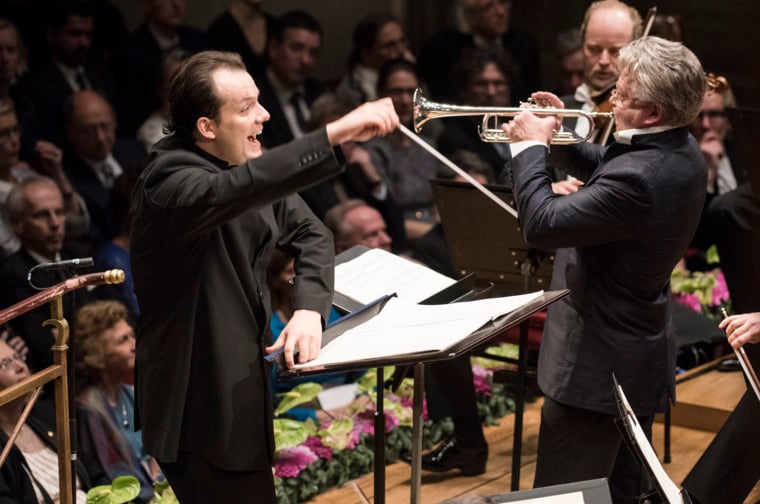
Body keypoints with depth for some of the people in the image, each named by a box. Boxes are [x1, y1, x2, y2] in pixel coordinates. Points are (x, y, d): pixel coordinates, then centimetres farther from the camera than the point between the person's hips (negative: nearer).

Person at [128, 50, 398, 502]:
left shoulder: (250, 165, 4)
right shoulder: (171, 183, -23)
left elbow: (311, 235, 4)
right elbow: (234, 189, -45)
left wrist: (309, 309, -15)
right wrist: (337, 134, -50)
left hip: (244, 388, 9)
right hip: (199, 409, -9)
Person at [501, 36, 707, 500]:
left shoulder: (639, 176, -31)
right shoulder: (682, 151, 0)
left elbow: (541, 224, -29)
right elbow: (607, 171, 18)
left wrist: (531, 146, -16)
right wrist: (559, 135, 4)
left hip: (597, 369, -10)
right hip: (644, 355, 10)